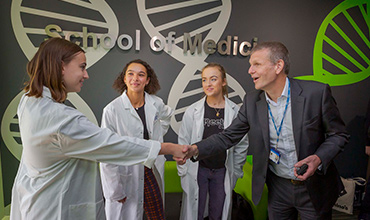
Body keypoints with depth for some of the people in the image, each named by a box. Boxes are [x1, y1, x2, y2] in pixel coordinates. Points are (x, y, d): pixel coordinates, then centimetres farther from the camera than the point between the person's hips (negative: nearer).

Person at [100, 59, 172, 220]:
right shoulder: (112, 110, -16)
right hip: (126, 175, -4)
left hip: (153, 170, 4)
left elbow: (167, 114, 23)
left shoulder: (156, 103, -3)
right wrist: (115, 191, -11)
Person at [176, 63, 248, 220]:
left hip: (222, 171, 1)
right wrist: (183, 171, 0)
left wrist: (236, 172, 5)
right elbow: (183, 143, 1)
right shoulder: (192, 111, -5)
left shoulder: (236, 111, -5)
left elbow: (242, 145, 3)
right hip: (197, 170, 0)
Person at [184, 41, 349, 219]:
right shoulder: (251, 101, -7)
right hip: (277, 188, 3)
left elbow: (338, 134, -6)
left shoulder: (317, 92, -16)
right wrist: (196, 149, -18)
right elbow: (228, 136, -4)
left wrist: (319, 158, -24)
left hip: (314, 189, -2)